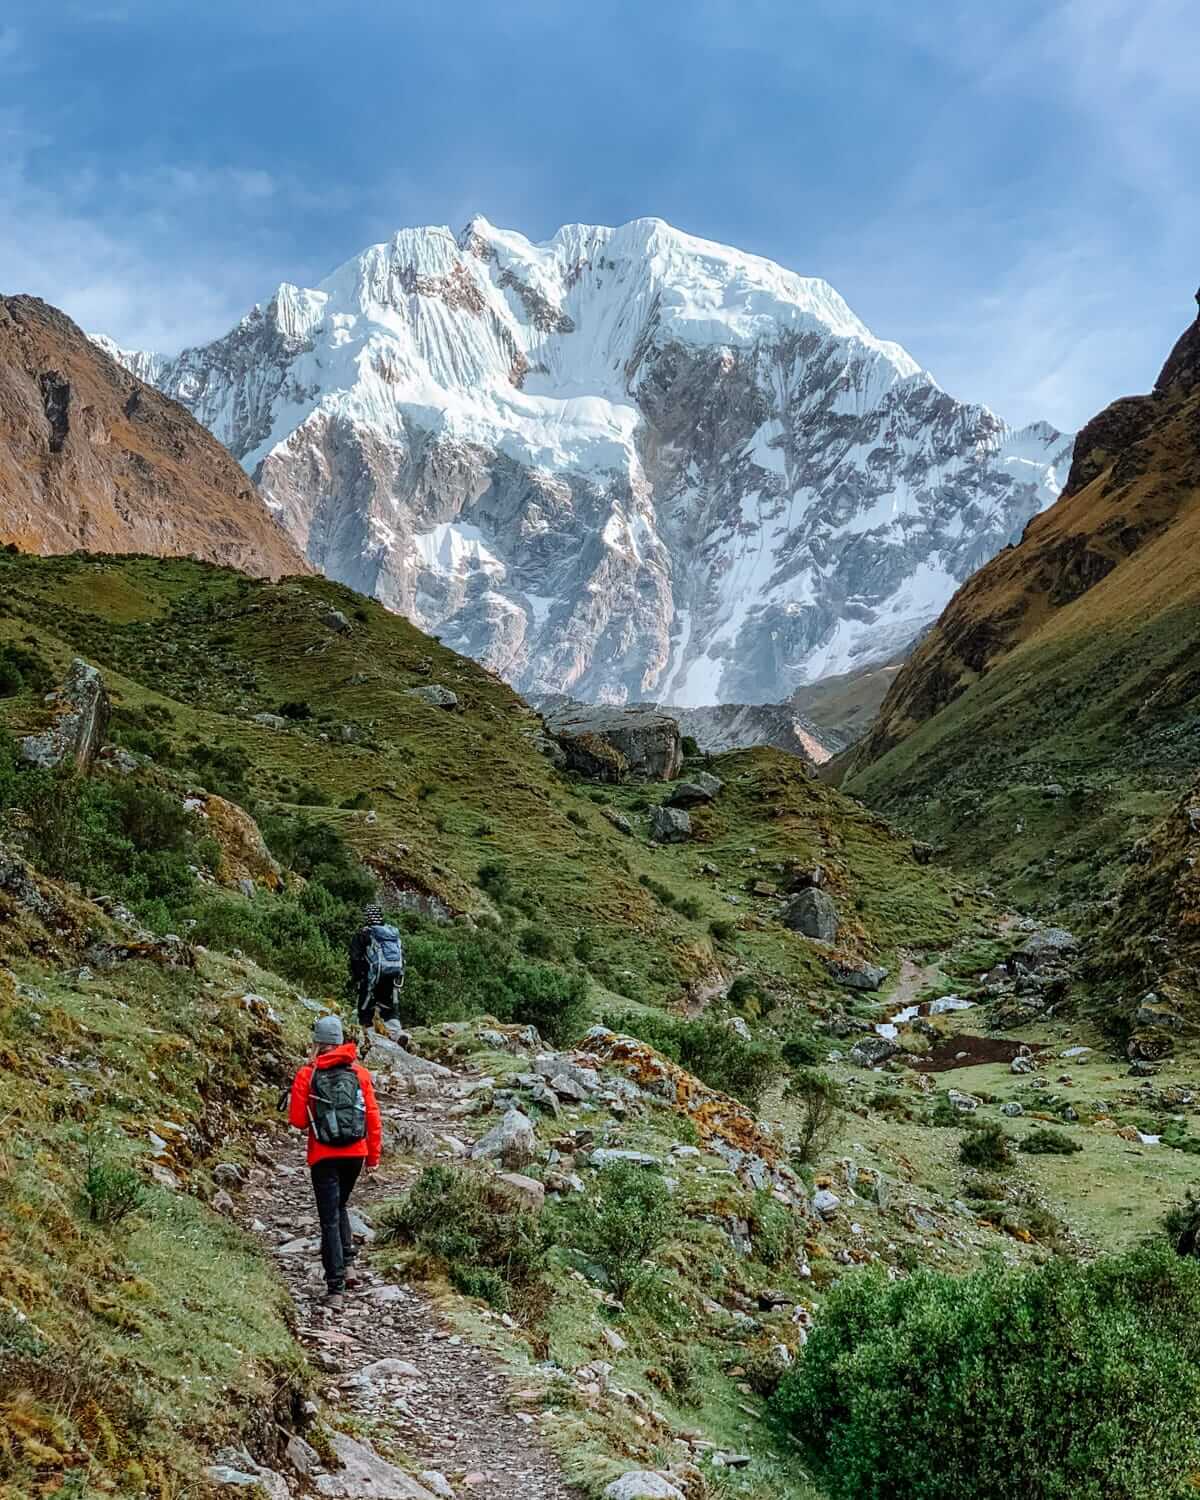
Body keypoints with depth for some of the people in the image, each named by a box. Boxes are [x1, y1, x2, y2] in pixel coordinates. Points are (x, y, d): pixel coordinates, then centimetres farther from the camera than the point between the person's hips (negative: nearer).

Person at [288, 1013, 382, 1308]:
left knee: (330, 1218, 0)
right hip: (355, 1153, 3)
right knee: (339, 1206, 27)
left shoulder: (307, 1074, -6)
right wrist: (373, 1156, 10)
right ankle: (345, 1258, 15)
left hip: (324, 1156, -3)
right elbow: (373, 1116, 2)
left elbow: (297, 1120, -5)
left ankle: (336, 1287, -6)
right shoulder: (359, 1072, 1)